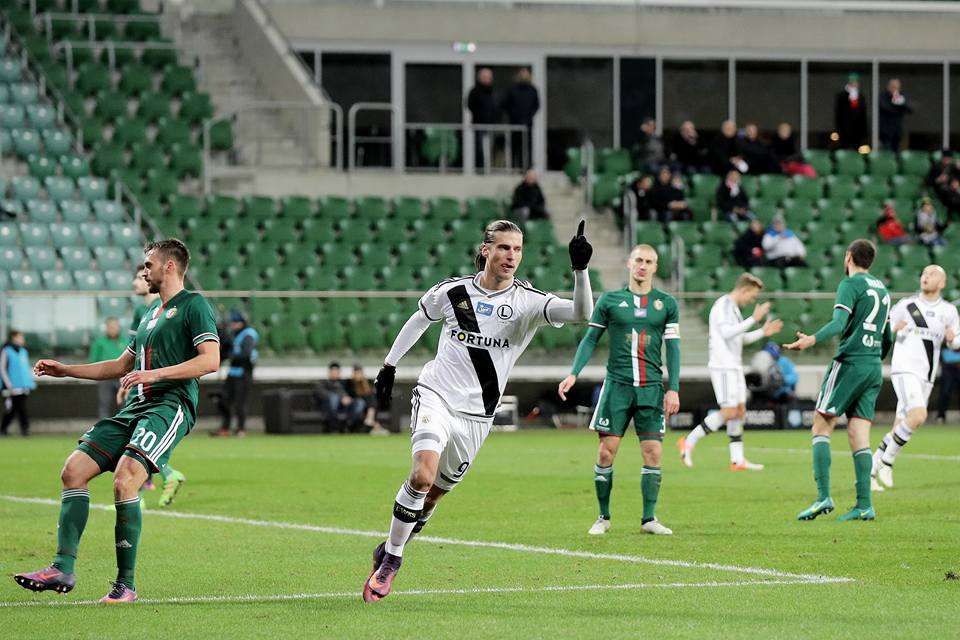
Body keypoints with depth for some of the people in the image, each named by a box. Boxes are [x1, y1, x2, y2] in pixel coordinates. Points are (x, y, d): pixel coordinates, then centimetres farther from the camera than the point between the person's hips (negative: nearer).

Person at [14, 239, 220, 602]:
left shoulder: (193, 305, -1)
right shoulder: (151, 313, 26)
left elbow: (210, 359, -14)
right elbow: (122, 366, 34)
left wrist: (154, 373, -21)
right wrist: (65, 370, 29)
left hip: (171, 405, -9)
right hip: (136, 408, 9)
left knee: (124, 481, -25)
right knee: (74, 471, -4)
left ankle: (126, 584, -17)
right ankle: (63, 569, -7)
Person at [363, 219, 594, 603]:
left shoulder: (527, 301, -6)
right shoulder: (453, 291, -1)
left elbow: (581, 314, -21)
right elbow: (419, 321, 19)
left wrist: (580, 269, -35)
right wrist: (389, 366, 22)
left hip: (476, 415, 2)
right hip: (436, 395, -2)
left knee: (435, 494, 9)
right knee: (423, 474, -24)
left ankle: (392, 550, 33)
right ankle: (390, 560, -9)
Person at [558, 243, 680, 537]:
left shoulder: (667, 303, 7)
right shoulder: (609, 300, 5)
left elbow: (673, 347, 6)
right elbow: (590, 339, 8)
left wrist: (673, 389, -2)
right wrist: (573, 373, -4)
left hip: (652, 388, 1)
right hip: (617, 385, -1)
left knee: (653, 452, -4)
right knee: (607, 451, -4)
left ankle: (649, 518, 4)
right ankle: (603, 517, 7)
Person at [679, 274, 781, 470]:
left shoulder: (733, 307, 19)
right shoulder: (723, 305, -11)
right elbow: (727, 333, -24)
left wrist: (763, 332, 17)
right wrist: (753, 319, -23)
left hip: (733, 367, 10)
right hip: (723, 367, -10)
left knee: (740, 411, 5)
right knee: (729, 412, -13)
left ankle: (737, 460, 4)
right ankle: (689, 442, -8)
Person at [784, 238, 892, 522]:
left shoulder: (850, 284, -4)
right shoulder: (882, 289, 19)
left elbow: (839, 323, -20)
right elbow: (887, 339, 24)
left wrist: (813, 339, -33)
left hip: (850, 363, -7)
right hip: (874, 369, 7)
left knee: (821, 426, -3)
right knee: (859, 435, 4)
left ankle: (823, 496, -15)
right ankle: (864, 504, -6)